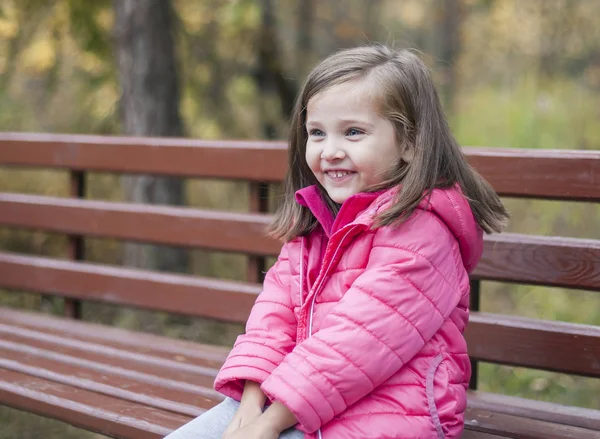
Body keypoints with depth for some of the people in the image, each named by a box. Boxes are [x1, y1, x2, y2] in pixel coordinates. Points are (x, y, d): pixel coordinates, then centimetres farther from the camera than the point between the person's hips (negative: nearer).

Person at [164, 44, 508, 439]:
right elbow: (276, 310, 6)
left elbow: (361, 336, -20)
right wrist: (251, 402, -10)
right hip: (298, 402, 7)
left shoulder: (418, 229, -13)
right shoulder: (314, 221, 13)